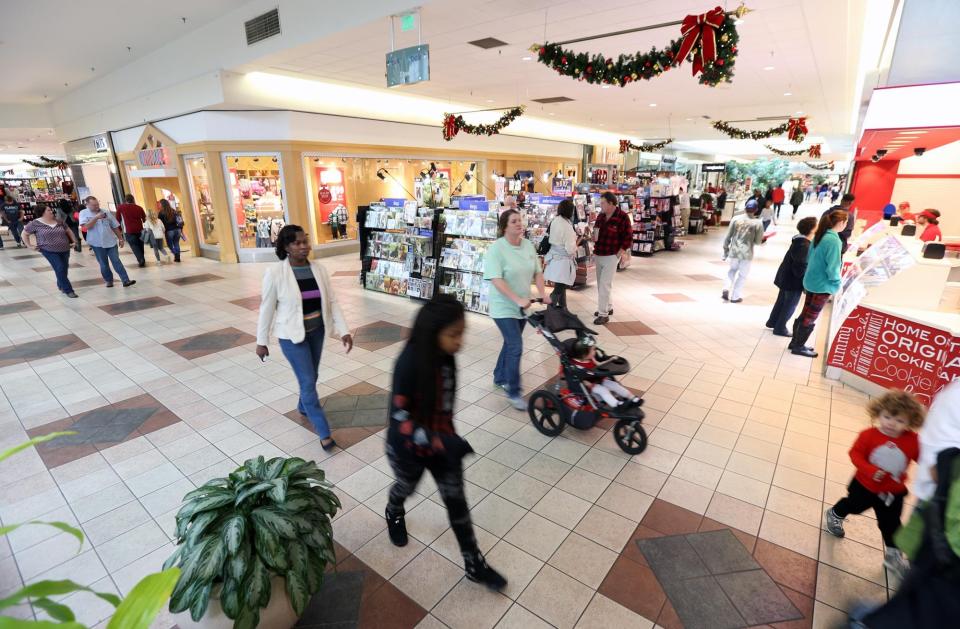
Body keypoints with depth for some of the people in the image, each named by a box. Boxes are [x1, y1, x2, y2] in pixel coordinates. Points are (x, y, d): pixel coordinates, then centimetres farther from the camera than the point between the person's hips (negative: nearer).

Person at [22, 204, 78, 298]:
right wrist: (29, 245, 1)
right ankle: (68, 290, -9)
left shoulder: (59, 221, 6)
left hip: (64, 250, 4)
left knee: (64, 268, 11)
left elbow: (68, 231, 19)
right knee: (60, 269, -13)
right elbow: (25, 233, 6)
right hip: (49, 251, -4)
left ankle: (61, 286, 33)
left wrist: (74, 241, 9)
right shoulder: (35, 223, -4)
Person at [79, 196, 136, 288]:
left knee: (116, 261, -1)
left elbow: (115, 226, 9)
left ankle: (126, 280, -7)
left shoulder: (106, 212, 5)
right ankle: (109, 280, 20)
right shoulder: (83, 213, -1)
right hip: (97, 243, -1)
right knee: (103, 264, 9)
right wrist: (96, 217, -22)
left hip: (111, 241, 1)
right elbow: (86, 226, -16)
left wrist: (120, 239, 7)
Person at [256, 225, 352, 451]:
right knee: (308, 382, -2)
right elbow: (267, 309, -9)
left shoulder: (319, 269, -5)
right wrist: (262, 341, -3)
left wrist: (344, 330, -7)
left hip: (317, 332, 5)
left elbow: (332, 302, -1)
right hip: (292, 336, -5)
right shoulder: (275, 273, -17)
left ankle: (303, 407, 51)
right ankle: (324, 433, 9)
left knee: (310, 377, 21)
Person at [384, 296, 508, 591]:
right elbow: (399, 417, -28)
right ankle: (394, 515, 63)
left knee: (456, 500, 13)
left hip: (442, 442, 4)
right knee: (406, 487, 26)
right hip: (408, 448, -4)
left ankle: (474, 564, 32)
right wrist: (440, 442, -35)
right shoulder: (409, 364, -32)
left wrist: (449, 439, 14)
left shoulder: (445, 356, -12)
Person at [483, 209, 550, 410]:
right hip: (504, 308, -7)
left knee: (510, 344, 18)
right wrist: (517, 299, -31)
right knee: (516, 347, -11)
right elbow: (496, 280, -25)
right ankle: (513, 393, 2)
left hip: (522, 306, 7)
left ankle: (499, 378, 38)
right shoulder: (496, 248, -17)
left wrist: (542, 293, -3)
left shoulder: (528, 245, 4)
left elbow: (537, 272, 10)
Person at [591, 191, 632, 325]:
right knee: (602, 283, 16)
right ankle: (608, 307, 31)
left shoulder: (622, 217, -12)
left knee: (605, 284, -10)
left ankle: (603, 314, -4)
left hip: (612, 256, -7)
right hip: (598, 255, 7)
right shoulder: (601, 216, 8)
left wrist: (620, 253, -13)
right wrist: (594, 251, 9)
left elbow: (628, 237, -9)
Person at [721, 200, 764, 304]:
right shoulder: (758, 223, -8)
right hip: (747, 253, -2)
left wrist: (725, 249, 8)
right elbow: (758, 241, -5)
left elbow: (728, 237, -1)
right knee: (742, 275, 12)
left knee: (732, 270, 23)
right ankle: (735, 297, 16)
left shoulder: (736, 218, -4)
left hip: (734, 251, 2)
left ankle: (726, 290, 5)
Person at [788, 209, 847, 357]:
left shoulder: (820, 235, 4)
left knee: (805, 314, 18)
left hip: (811, 281, 8)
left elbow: (810, 258, 11)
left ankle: (796, 342, 28)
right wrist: (837, 284, -7)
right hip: (823, 285, -8)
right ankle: (798, 347, 17)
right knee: (810, 318, 5)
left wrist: (815, 271, 18)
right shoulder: (834, 240, -21)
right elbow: (832, 267, -21)